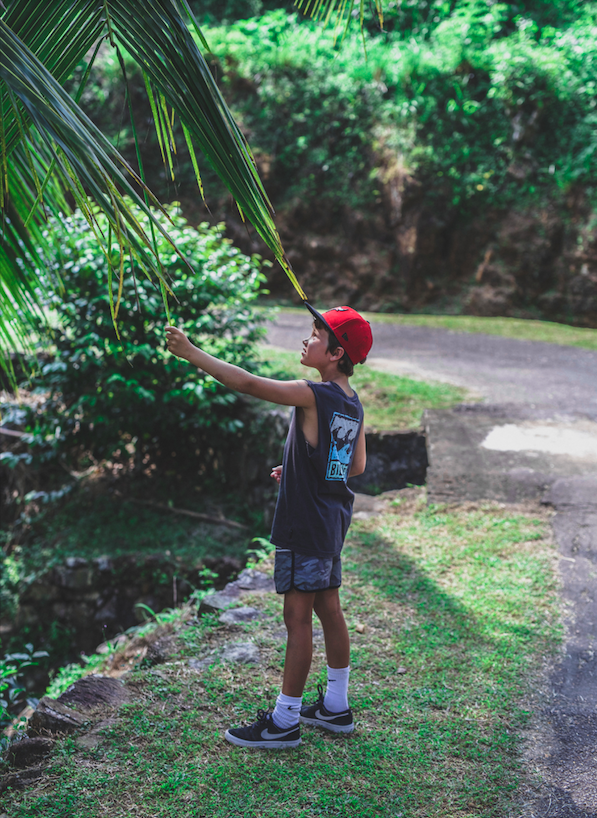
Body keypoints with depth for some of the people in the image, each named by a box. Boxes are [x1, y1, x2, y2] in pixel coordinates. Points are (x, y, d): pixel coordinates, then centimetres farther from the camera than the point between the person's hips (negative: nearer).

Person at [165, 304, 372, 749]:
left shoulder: (314, 395, -18)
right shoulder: (352, 402, 7)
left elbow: (248, 383, -22)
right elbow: (357, 466, 16)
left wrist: (190, 352, -17)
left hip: (305, 526, -9)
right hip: (332, 522, 9)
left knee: (298, 617, -1)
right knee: (329, 610, 16)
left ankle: (285, 721, 9)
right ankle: (336, 707, 28)